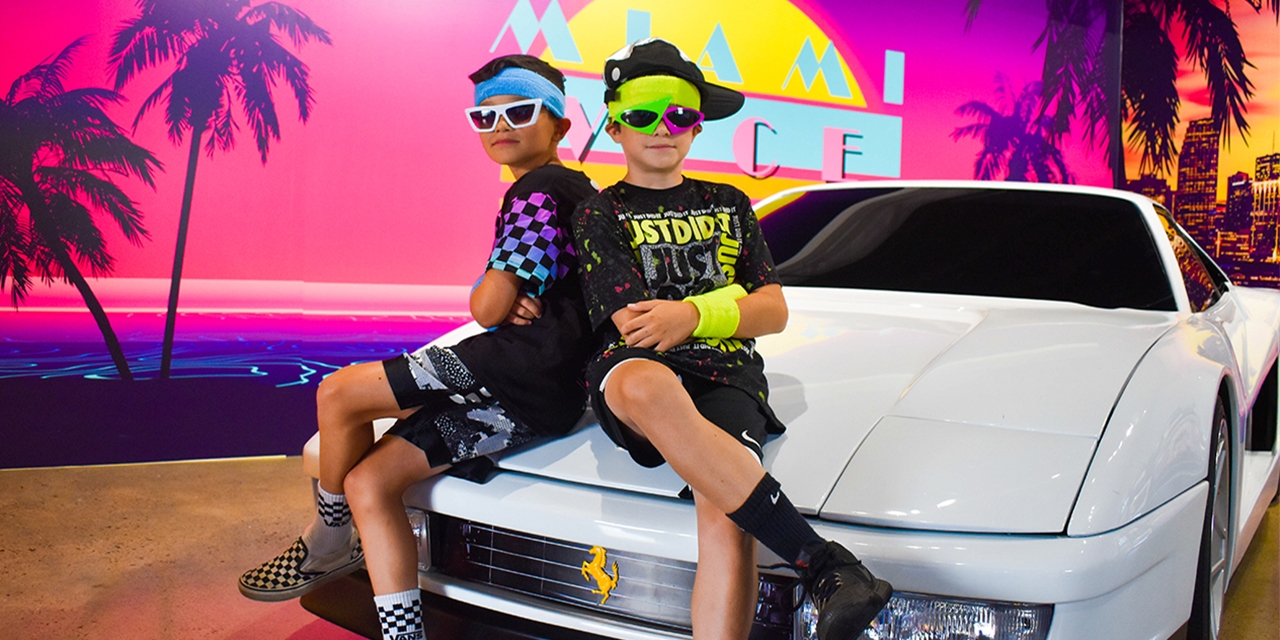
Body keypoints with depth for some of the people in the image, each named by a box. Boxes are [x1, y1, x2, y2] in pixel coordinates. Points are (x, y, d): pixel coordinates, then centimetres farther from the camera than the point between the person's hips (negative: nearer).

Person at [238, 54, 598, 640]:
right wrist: (512, 301, 9)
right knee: (368, 482, 4)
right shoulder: (575, 189, 26)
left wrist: (484, 294, 11)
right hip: (544, 394, 10)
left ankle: (327, 548, 14)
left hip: (524, 362, -10)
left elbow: (488, 306, -14)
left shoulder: (536, 191, -5)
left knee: (338, 394, -9)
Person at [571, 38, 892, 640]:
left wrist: (694, 313, -7)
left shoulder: (728, 204, 25)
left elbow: (774, 312, 12)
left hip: (727, 373, 3)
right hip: (634, 367, -2)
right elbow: (632, 324, -1)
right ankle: (824, 565, -43)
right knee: (647, 387, -43)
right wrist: (733, 299, 3)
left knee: (726, 517, -31)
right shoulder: (601, 213, 14)